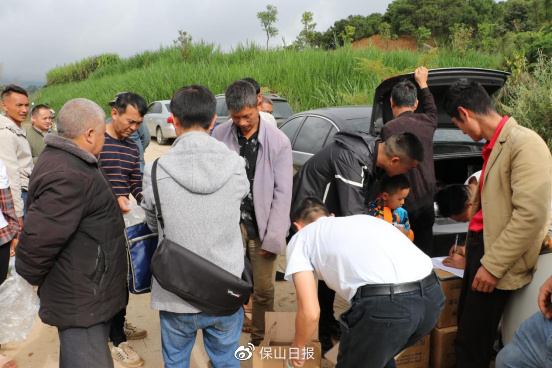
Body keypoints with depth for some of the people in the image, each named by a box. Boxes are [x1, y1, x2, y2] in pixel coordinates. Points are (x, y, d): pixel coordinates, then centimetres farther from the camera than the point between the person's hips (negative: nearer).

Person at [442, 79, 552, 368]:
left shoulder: (525, 144, -18)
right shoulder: (495, 145, 11)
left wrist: (493, 266, -20)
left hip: (496, 260, -9)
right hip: (480, 246, 9)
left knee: (471, 344, 1)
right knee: (464, 328, 18)